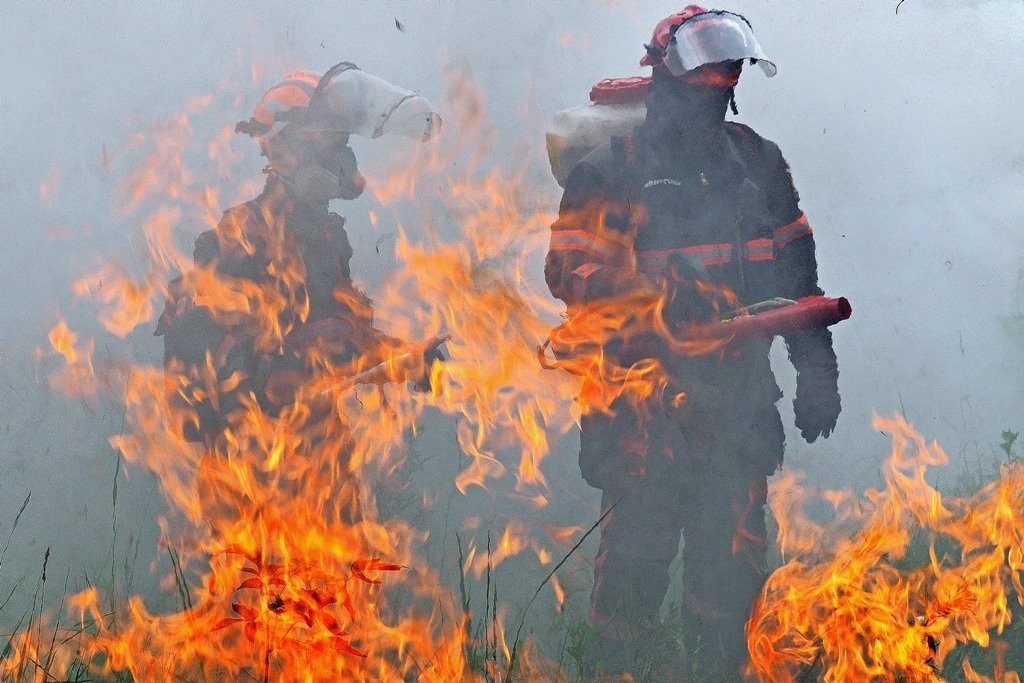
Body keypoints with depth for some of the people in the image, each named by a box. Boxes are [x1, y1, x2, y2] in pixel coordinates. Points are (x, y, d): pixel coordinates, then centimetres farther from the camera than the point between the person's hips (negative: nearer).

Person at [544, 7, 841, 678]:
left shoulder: (757, 162, 12)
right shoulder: (612, 168, -3)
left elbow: (795, 268, 18)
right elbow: (569, 269, -11)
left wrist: (816, 369, 14)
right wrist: (656, 290, -26)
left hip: (737, 399, 4)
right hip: (644, 400, -4)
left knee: (734, 557, 6)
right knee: (639, 552, -3)